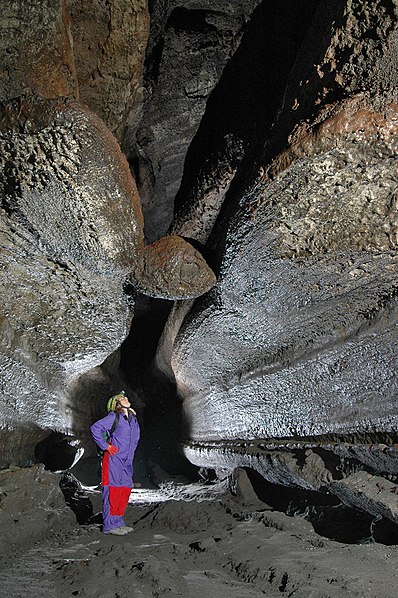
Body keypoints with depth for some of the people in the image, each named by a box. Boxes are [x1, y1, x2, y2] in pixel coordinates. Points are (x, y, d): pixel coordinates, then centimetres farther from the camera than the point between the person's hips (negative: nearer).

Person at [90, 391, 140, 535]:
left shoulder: (132, 419, 14)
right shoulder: (113, 417, -9)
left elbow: (136, 435, 33)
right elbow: (95, 428, -15)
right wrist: (106, 446, -14)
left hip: (126, 462, 8)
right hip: (113, 460, -8)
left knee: (125, 490, 9)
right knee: (113, 490, -7)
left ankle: (118, 522, 20)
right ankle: (109, 525, -1)